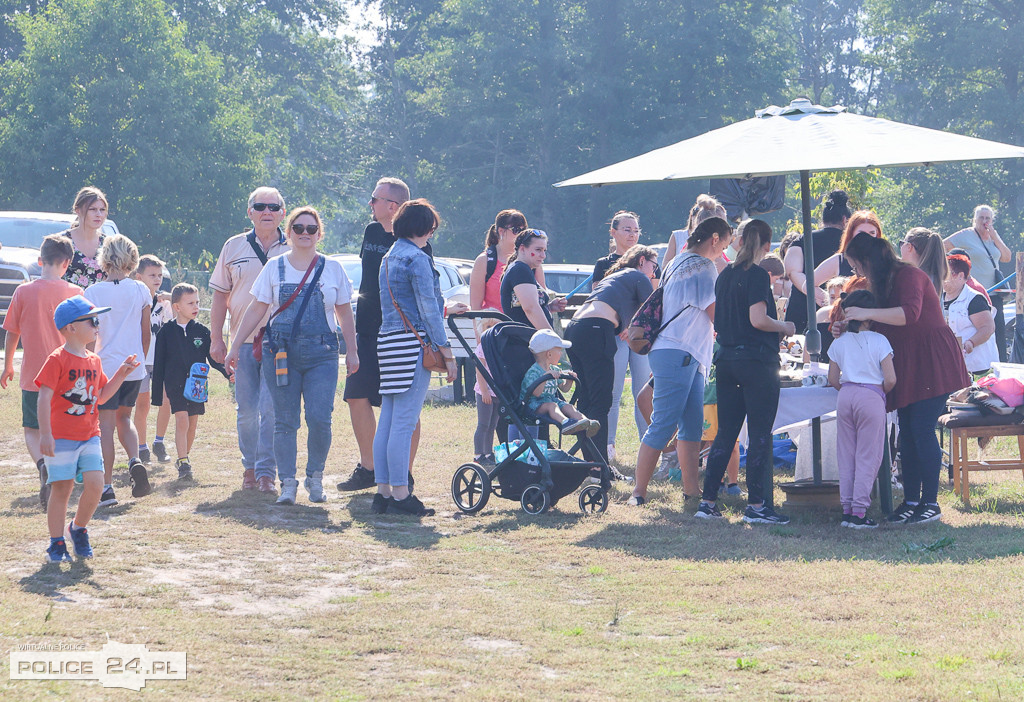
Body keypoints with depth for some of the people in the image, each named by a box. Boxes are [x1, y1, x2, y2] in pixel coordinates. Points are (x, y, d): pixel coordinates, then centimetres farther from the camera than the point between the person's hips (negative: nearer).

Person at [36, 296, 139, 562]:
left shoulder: (94, 361, 11)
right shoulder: (57, 360, -10)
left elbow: (101, 396, 18)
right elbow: (44, 397, -14)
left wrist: (120, 374, 6)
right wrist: (45, 434, -19)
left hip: (89, 435, 6)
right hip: (61, 438, -6)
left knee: (95, 484, -6)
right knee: (61, 488, -1)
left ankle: (78, 529, 18)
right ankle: (57, 543, 10)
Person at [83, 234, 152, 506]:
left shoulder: (93, 292, -5)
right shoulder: (140, 291, 1)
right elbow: (145, 334, 8)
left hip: (105, 366, -3)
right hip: (134, 367, 3)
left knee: (106, 425, 0)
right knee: (124, 417, 22)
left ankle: (107, 487, -3)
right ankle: (135, 461, -3)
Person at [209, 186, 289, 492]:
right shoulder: (234, 247, 8)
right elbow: (220, 295, 11)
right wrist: (216, 339, 5)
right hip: (243, 341, 2)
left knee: (271, 408, -9)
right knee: (246, 410, 7)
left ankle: (266, 472, -4)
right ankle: (250, 467, 21)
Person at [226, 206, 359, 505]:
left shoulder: (333, 268, 9)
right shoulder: (274, 267, 8)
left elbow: (345, 314, 14)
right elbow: (256, 310, 9)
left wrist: (352, 352, 9)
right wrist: (235, 346, 5)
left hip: (321, 353, 0)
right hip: (280, 353, 0)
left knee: (319, 418, -10)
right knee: (285, 421, -2)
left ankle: (315, 477, 9)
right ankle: (288, 483, 4)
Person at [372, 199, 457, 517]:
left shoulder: (388, 257, 19)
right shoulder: (417, 258, -9)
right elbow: (428, 309, -12)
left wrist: (441, 308, 41)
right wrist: (446, 352, -10)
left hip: (388, 343, 9)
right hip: (413, 344, -9)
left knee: (387, 421, 8)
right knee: (404, 422, -8)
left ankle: (383, 493, 10)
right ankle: (400, 495, -8)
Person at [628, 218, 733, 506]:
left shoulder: (679, 262, 21)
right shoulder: (702, 266, -8)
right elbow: (716, 314, -7)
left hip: (689, 355, 10)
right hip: (679, 353, -10)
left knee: (692, 425, 6)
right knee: (664, 424, -11)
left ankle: (691, 490, 5)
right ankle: (639, 491, -10)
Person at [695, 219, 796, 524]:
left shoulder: (725, 275, 12)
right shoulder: (757, 275, -10)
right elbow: (758, 319, -18)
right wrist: (785, 327, -2)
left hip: (726, 359, 7)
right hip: (756, 359, -7)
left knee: (725, 433, 11)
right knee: (759, 435, -2)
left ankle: (707, 501, 10)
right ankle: (756, 505, -3)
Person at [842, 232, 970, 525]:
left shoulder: (908, 276, -13)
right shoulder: (882, 284, 14)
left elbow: (910, 313, -30)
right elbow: (881, 329, 17)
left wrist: (867, 313, -32)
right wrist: (846, 329, 3)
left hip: (931, 361, -9)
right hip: (906, 367, 9)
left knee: (922, 429, -10)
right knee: (907, 433, 5)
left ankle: (930, 503, -5)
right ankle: (911, 500, 8)